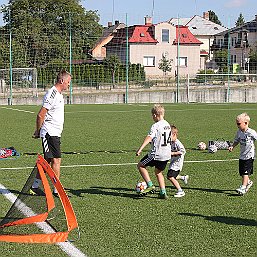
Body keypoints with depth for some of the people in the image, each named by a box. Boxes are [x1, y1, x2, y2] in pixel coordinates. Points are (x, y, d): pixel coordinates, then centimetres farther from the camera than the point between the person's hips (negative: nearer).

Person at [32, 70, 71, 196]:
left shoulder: (58, 94, 16)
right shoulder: (52, 94, -17)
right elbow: (40, 115, -17)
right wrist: (38, 132, -9)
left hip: (55, 133, 10)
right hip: (50, 133, -10)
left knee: (47, 160, 12)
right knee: (56, 160, -9)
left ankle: (35, 185, 21)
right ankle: (57, 189, -5)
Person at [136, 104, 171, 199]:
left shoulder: (156, 126, -16)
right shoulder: (167, 125, 10)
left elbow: (149, 138, -29)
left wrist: (140, 149, -36)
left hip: (156, 154, -8)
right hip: (167, 154, 8)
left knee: (140, 165, 9)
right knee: (158, 172, 23)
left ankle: (150, 185, 0)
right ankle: (163, 193, 15)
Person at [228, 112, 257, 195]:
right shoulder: (239, 132, 4)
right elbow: (236, 141, 15)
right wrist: (232, 146, -2)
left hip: (249, 155, -7)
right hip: (242, 155, 7)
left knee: (245, 172, -12)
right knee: (241, 172, 12)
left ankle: (243, 187, -13)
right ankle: (248, 182, 38)